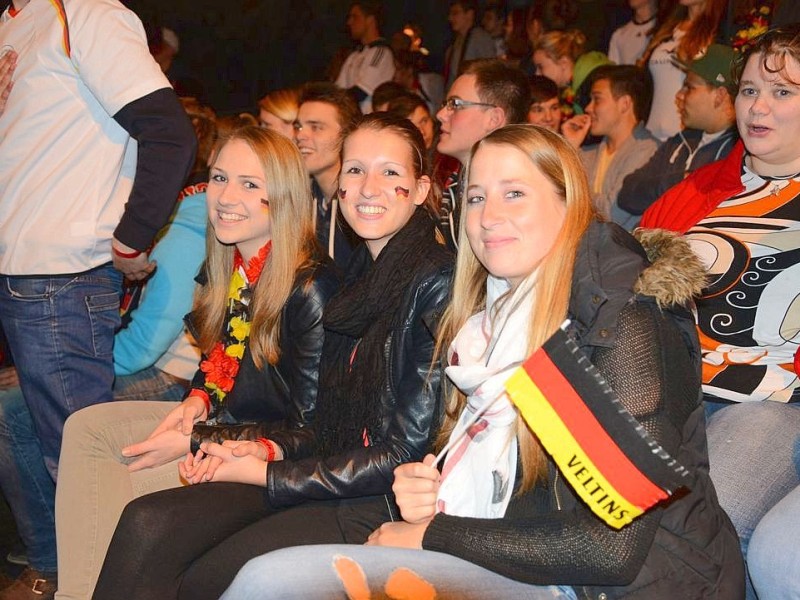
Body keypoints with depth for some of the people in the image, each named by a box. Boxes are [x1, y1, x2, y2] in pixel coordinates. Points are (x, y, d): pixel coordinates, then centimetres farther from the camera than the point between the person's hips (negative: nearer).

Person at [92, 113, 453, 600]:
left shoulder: (437, 283, -13)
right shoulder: (360, 277, 12)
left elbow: (409, 451, -14)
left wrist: (266, 475, -8)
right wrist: (268, 450, -1)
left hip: (389, 505, -7)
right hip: (339, 481, 7)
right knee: (147, 524, -12)